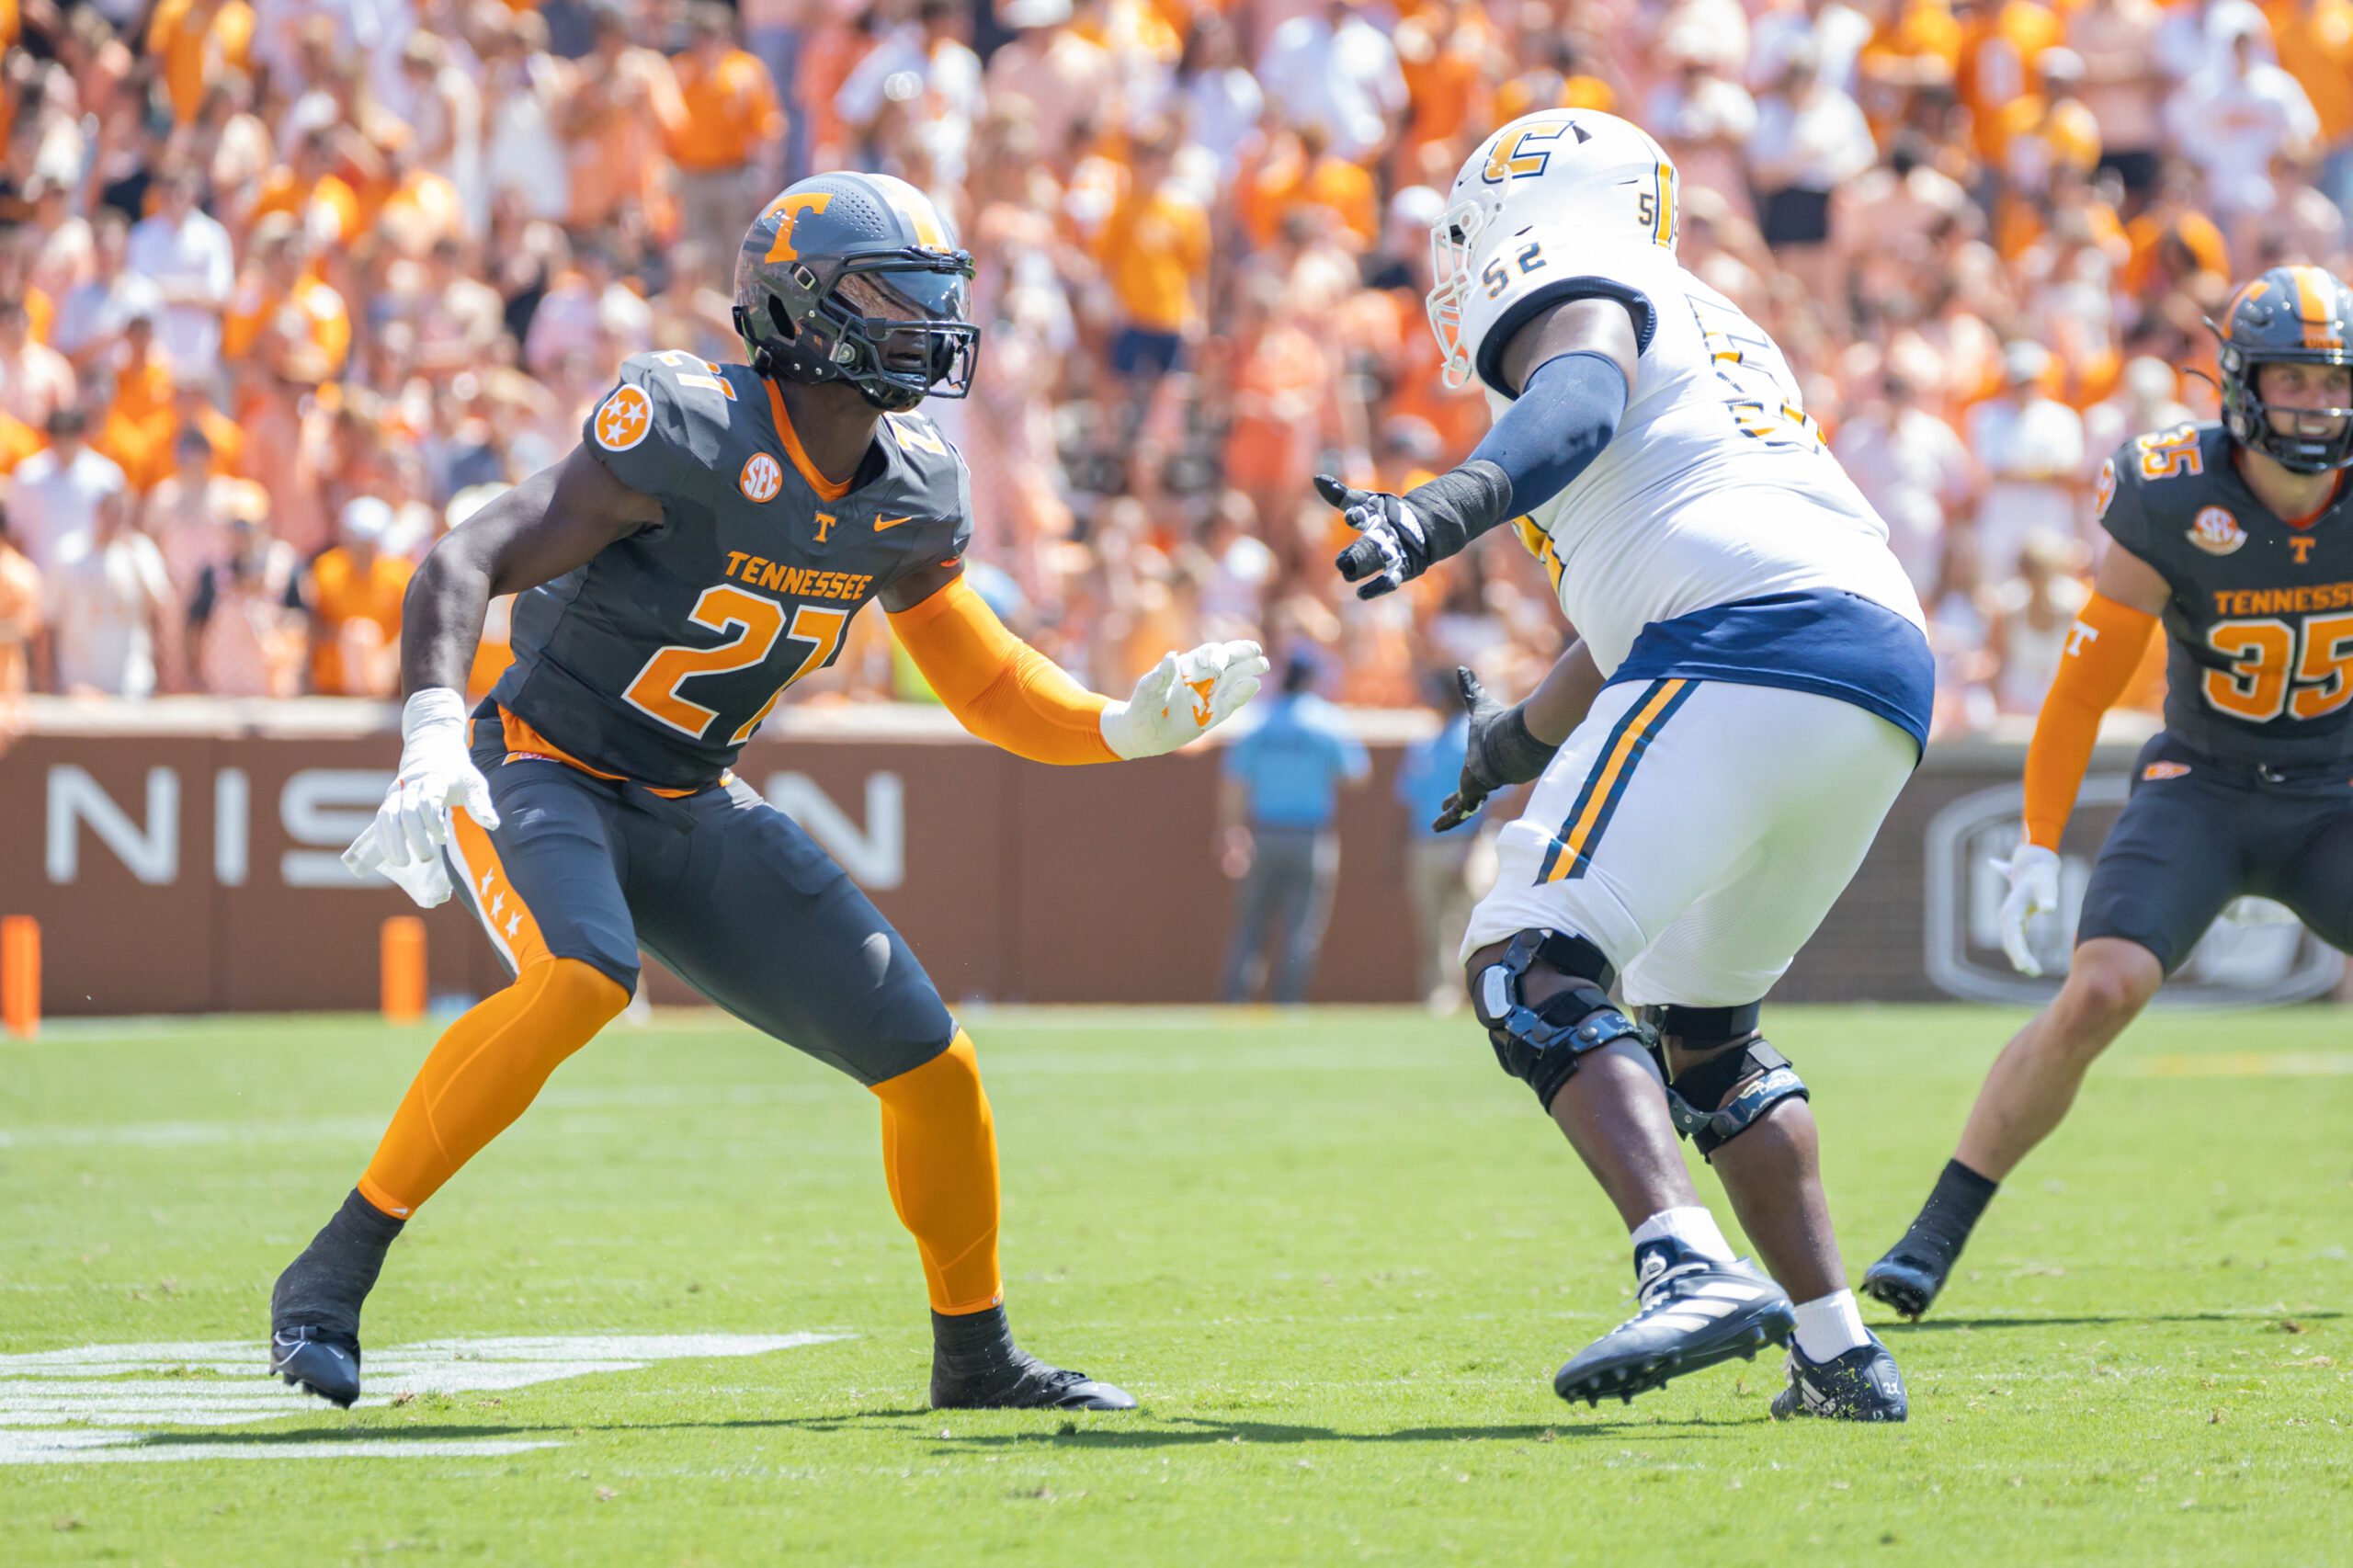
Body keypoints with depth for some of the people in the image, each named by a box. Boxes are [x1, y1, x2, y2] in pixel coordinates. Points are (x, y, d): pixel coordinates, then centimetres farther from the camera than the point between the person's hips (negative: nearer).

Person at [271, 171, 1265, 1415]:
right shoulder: (692, 438, -23)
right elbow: (464, 566, -28)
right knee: (582, 978, -37)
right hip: (542, 773, -7)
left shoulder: (906, 496, -1)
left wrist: (1127, 727, -5)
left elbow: (988, 684, 13)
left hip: (691, 812, 7)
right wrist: (435, 738, -44)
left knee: (930, 1061, 0)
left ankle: (976, 1357, 23)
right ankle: (330, 1282, -28)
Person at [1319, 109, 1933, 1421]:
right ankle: (1840, 1352, 19)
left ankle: (1695, 1270, -34)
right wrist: (1520, 738, 59)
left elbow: (1580, 402, -15)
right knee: (1699, 1022, 24)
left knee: (1530, 966, -15)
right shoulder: (1721, 338, 37)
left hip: (1748, 644, -9)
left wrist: (1446, 508, -32)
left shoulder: (1575, 292, 11)